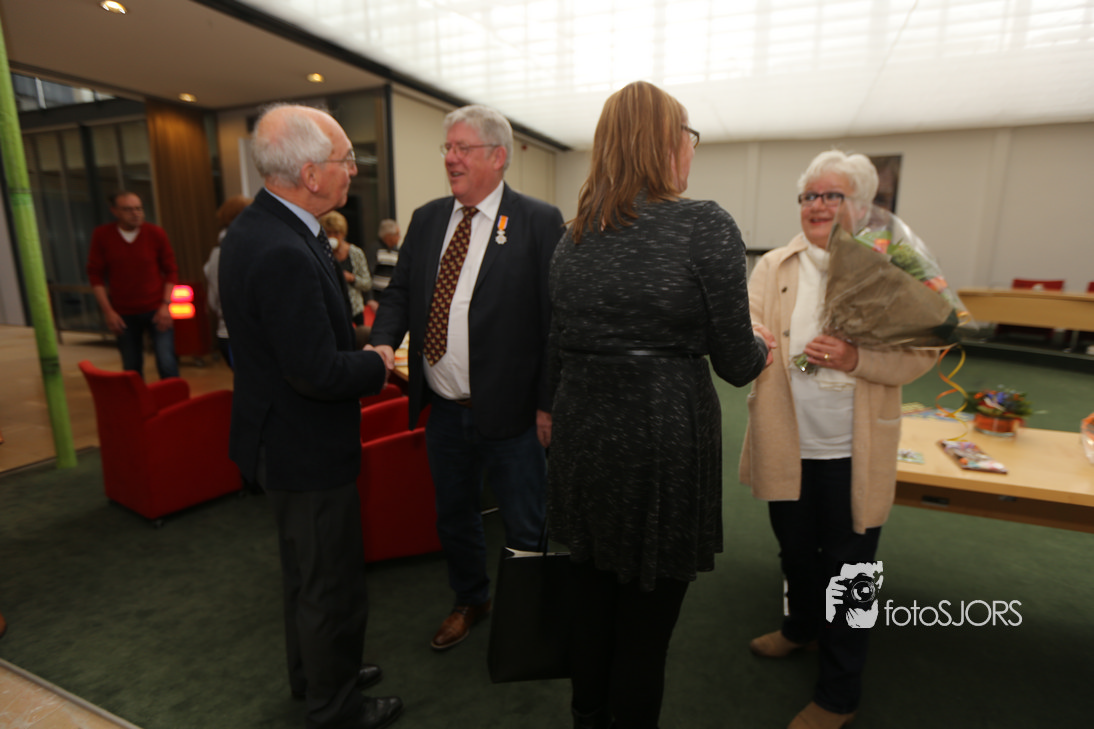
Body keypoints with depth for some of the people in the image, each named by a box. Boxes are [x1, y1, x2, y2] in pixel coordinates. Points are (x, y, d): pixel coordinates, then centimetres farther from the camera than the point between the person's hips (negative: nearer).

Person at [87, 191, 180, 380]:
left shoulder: (156, 233, -2)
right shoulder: (101, 235, -1)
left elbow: (171, 271, 3)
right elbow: (95, 274, 3)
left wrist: (166, 305, -6)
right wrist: (107, 311, -3)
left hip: (156, 309, -1)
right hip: (123, 314, 1)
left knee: (167, 363, -10)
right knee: (131, 369, 7)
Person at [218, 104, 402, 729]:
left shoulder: (259, 227, 4)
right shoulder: (284, 254, -29)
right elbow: (318, 373, -28)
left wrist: (357, 346, 4)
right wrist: (381, 365, -12)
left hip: (287, 438, 11)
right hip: (307, 449, -11)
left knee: (307, 572, 28)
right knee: (334, 587, 11)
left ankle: (313, 675, 51)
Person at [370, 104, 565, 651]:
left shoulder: (539, 222, -9)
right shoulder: (426, 219, 8)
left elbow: (555, 317, -13)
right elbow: (399, 292, 11)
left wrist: (549, 403, -15)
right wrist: (384, 340, -10)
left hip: (510, 411, -5)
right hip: (443, 409, 6)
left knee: (525, 528, 12)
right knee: (453, 515, 23)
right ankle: (470, 601, 49)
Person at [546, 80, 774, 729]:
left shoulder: (576, 234, 5)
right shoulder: (706, 226, -10)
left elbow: (559, 350, 10)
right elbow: (736, 362, -8)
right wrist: (761, 349, 15)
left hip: (583, 437, 6)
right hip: (664, 438, -5)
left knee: (592, 601, 23)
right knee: (647, 616, 13)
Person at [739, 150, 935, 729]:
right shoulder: (774, 267, 6)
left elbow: (921, 353, -9)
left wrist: (857, 358, -27)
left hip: (852, 453, -3)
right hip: (787, 444, 3)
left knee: (846, 567, 11)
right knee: (795, 551, 22)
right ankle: (800, 628, 51)